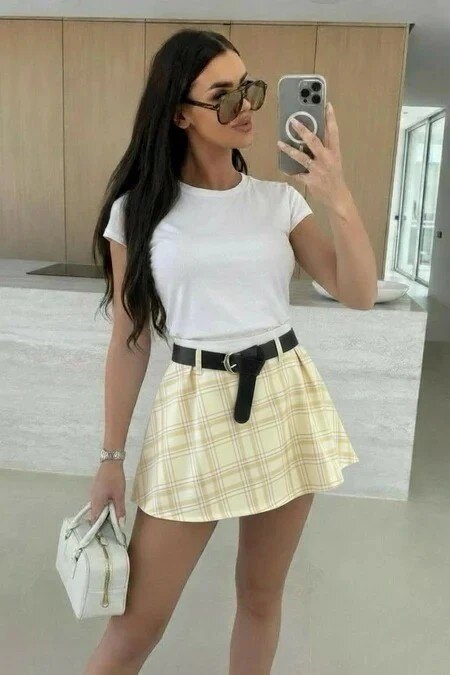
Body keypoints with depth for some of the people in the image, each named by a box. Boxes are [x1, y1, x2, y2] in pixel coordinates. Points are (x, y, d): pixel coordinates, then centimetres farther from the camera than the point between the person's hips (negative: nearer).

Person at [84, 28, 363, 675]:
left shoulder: (280, 200, 4)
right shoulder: (136, 211, -2)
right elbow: (129, 341, 0)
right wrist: (110, 457, 2)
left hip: (287, 398, 3)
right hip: (197, 407, -2)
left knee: (261, 594, 16)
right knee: (137, 621, 5)